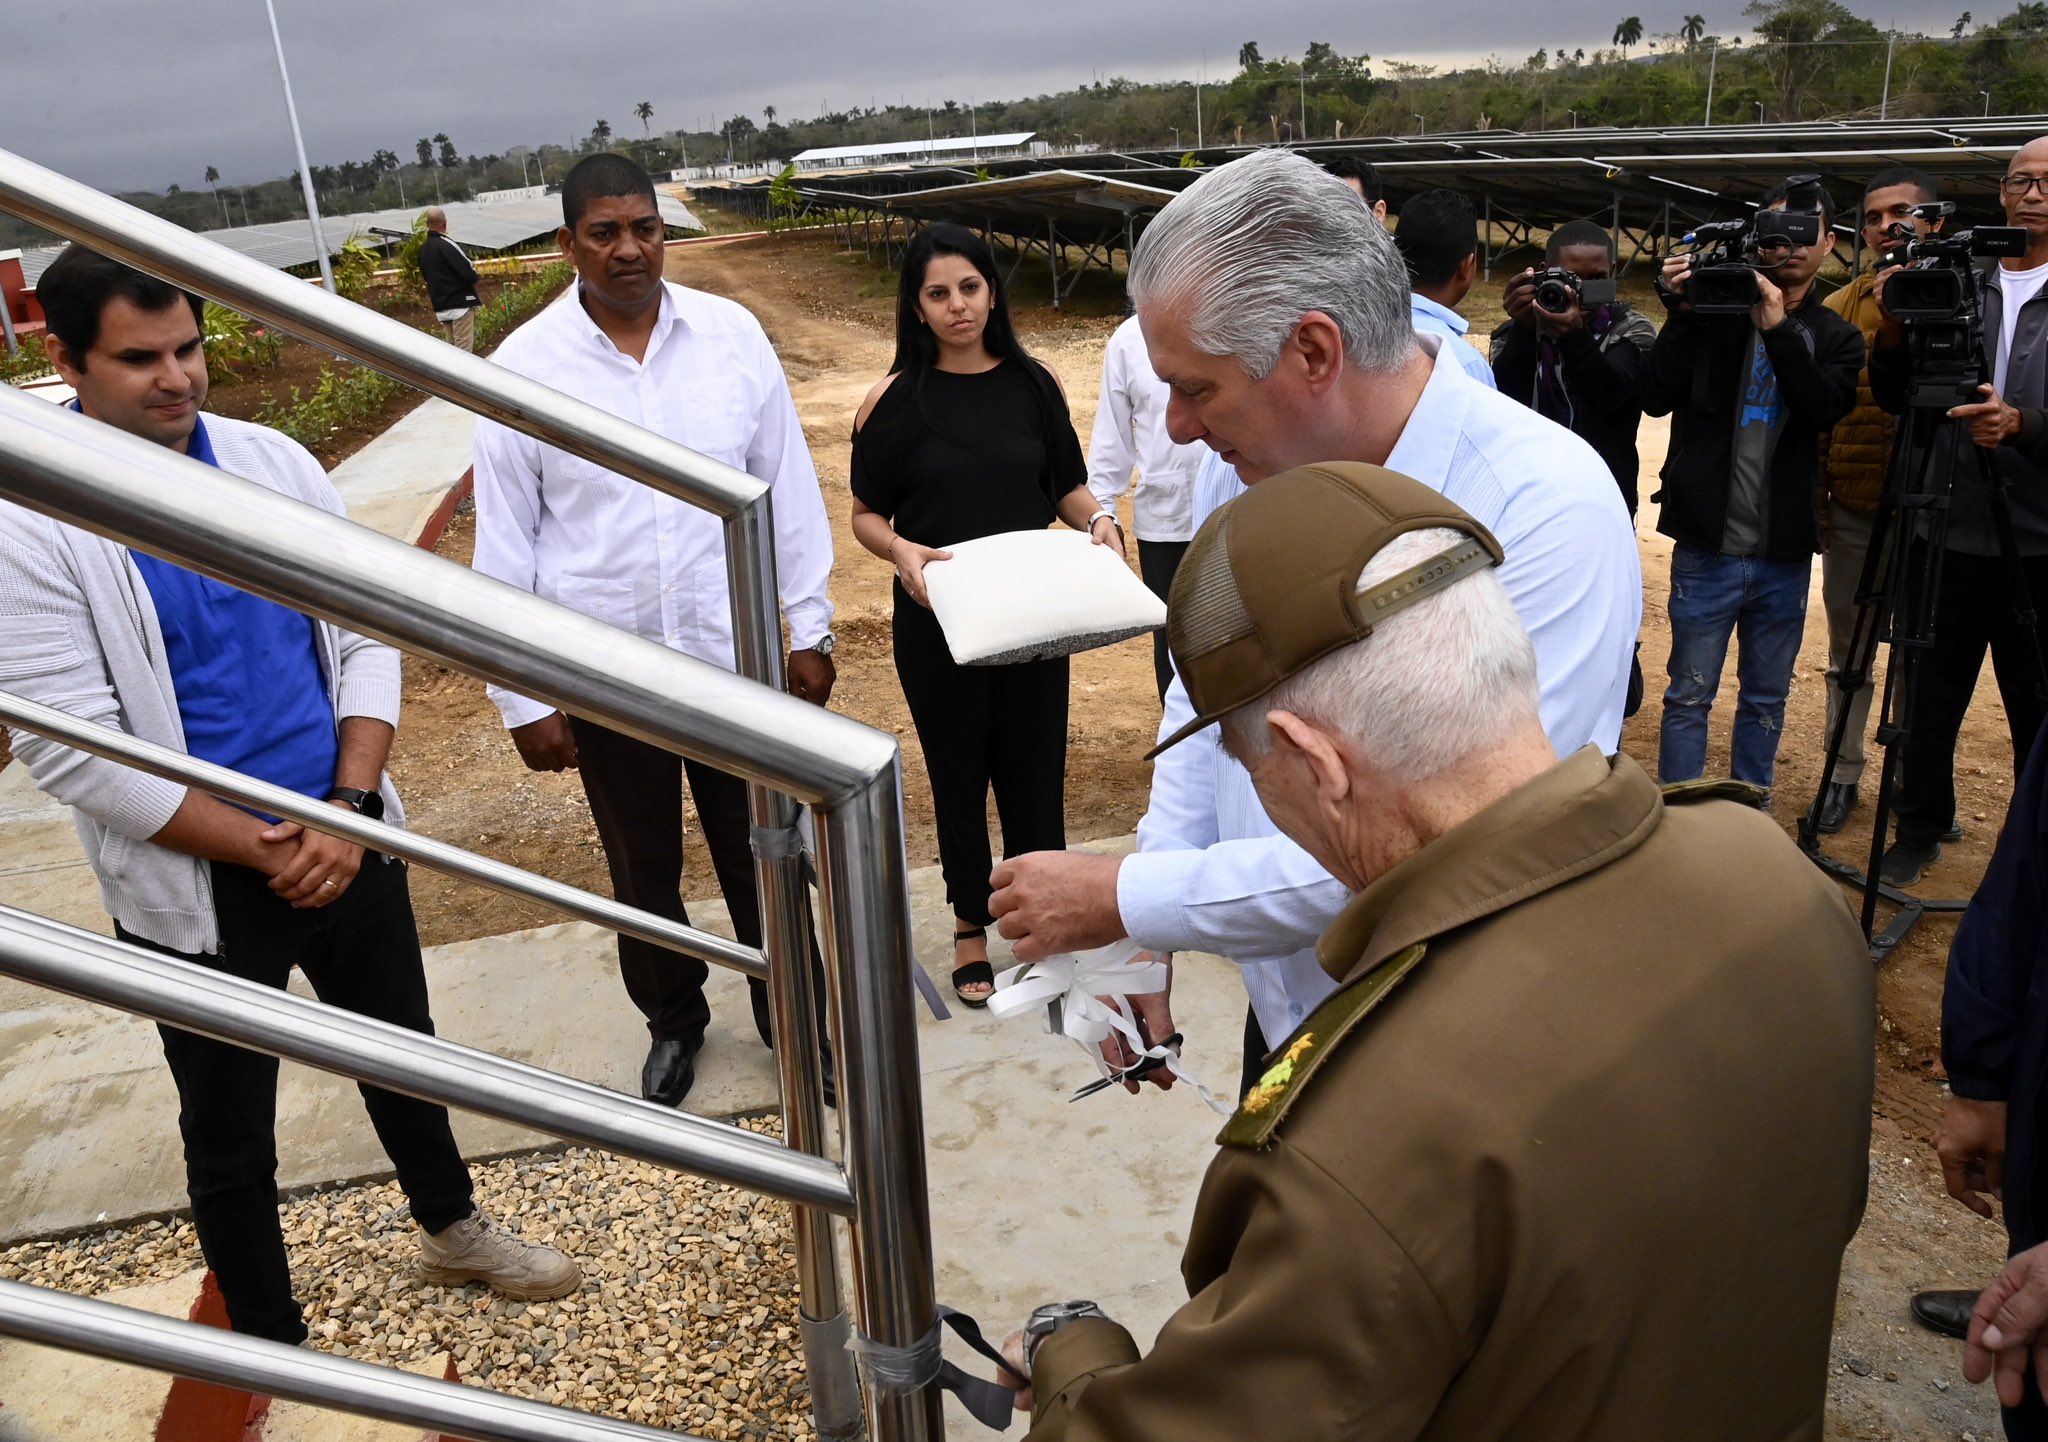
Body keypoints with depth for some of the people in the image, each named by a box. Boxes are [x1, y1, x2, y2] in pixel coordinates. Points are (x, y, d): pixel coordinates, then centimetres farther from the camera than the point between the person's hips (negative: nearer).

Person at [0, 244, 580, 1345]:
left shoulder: (273, 462, -2)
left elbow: (366, 637, 0)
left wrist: (349, 810, -12)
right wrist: (266, 851, -17)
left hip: (346, 840, 4)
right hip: (198, 888, -4)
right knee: (230, 1130, 15)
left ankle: (451, 1226, 48)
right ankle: (271, 1341, 38)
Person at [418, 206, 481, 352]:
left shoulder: (423, 248, 8)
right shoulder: (447, 245, -16)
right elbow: (470, 274, -17)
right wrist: (473, 273, 4)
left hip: (440, 306, 8)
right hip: (460, 304, -8)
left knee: (452, 347, 16)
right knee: (464, 350, -7)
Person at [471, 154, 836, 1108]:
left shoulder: (732, 335, -5)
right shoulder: (524, 367, -8)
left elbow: (788, 488, 1)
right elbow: (504, 545, -4)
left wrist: (810, 628, 2)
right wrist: (523, 698, -3)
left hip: (735, 654, 0)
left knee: (756, 853, 16)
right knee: (642, 869, 19)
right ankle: (673, 1022, 43)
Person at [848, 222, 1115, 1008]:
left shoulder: (1031, 383, 1)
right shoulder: (895, 398, -4)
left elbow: (1068, 486, 8)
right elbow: (866, 514, 0)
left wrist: (1098, 519, -13)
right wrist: (901, 550, -21)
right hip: (936, 620, -1)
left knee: (1035, 766, 8)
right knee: (957, 772, 12)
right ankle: (971, 926, 30)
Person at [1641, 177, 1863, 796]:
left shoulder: (1836, 337, 8)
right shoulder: (1715, 314, 1)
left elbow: (1823, 409, -12)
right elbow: (1657, 397, -9)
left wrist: (1779, 329, -22)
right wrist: (1682, 313, -17)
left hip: (1785, 553, 3)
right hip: (1708, 545, -3)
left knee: (1766, 699, 12)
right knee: (1689, 695, 3)